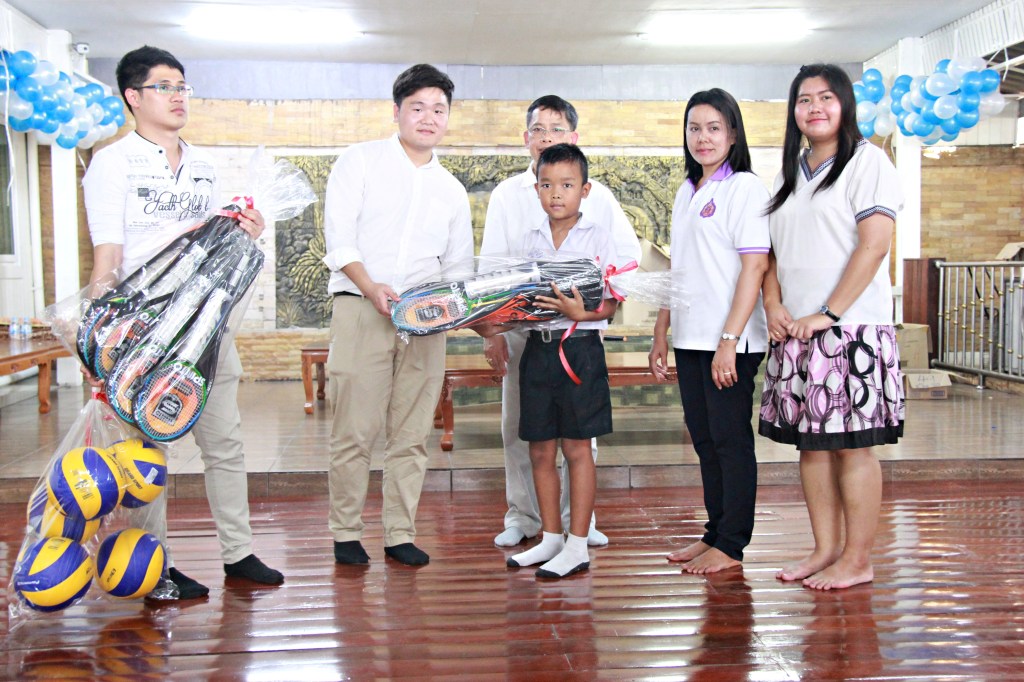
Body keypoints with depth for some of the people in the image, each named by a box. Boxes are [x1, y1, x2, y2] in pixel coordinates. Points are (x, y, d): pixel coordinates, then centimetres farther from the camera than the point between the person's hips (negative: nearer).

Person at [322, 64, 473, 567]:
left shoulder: (452, 191, 20)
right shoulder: (361, 161, 7)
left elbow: (459, 265, 21)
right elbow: (339, 238, -4)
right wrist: (372, 288, -18)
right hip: (360, 310, -3)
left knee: (412, 434, 3)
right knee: (354, 430, -4)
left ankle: (400, 534, 13)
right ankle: (345, 533, 8)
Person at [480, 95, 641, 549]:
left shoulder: (596, 195, 6)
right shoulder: (507, 194, 7)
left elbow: (629, 251, 8)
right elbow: (490, 267, 4)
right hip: (522, 325, 1)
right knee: (519, 427, 4)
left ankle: (577, 518, 15)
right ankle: (522, 516, 17)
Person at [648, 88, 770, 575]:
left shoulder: (744, 188, -7)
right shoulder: (687, 192, 16)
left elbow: (755, 266, -14)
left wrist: (729, 341, -20)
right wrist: (660, 333, 15)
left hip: (730, 340, -7)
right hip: (689, 337, 8)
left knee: (730, 438, 0)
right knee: (703, 438, 13)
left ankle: (731, 545, 10)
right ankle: (714, 532, 24)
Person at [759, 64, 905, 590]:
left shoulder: (866, 160, -2)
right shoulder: (789, 173, 18)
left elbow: (874, 244, -11)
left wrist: (829, 313, -15)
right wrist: (774, 305, 0)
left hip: (850, 328, -6)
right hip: (794, 330, 7)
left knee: (852, 444, -3)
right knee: (810, 442, 9)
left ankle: (857, 560, 6)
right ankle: (825, 549, 18)